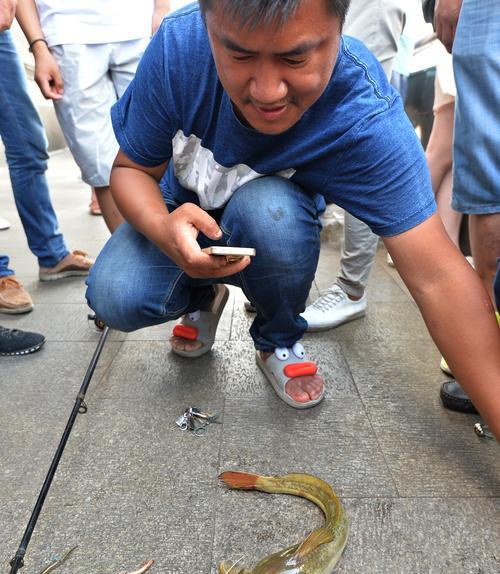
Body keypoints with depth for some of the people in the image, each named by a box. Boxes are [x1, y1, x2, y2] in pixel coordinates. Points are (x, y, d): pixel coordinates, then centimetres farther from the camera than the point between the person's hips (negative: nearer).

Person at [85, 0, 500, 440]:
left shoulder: (366, 113, -32)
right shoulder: (178, 43, -27)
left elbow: (438, 277, -34)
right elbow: (131, 169, -15)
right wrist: (163, 229, -38)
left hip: (280, 220, -1)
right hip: (185, 216, 2)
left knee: (267, 208, -36)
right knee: (115, 298, -24)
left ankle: (279, 342, -4)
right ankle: (204, 296, 12)